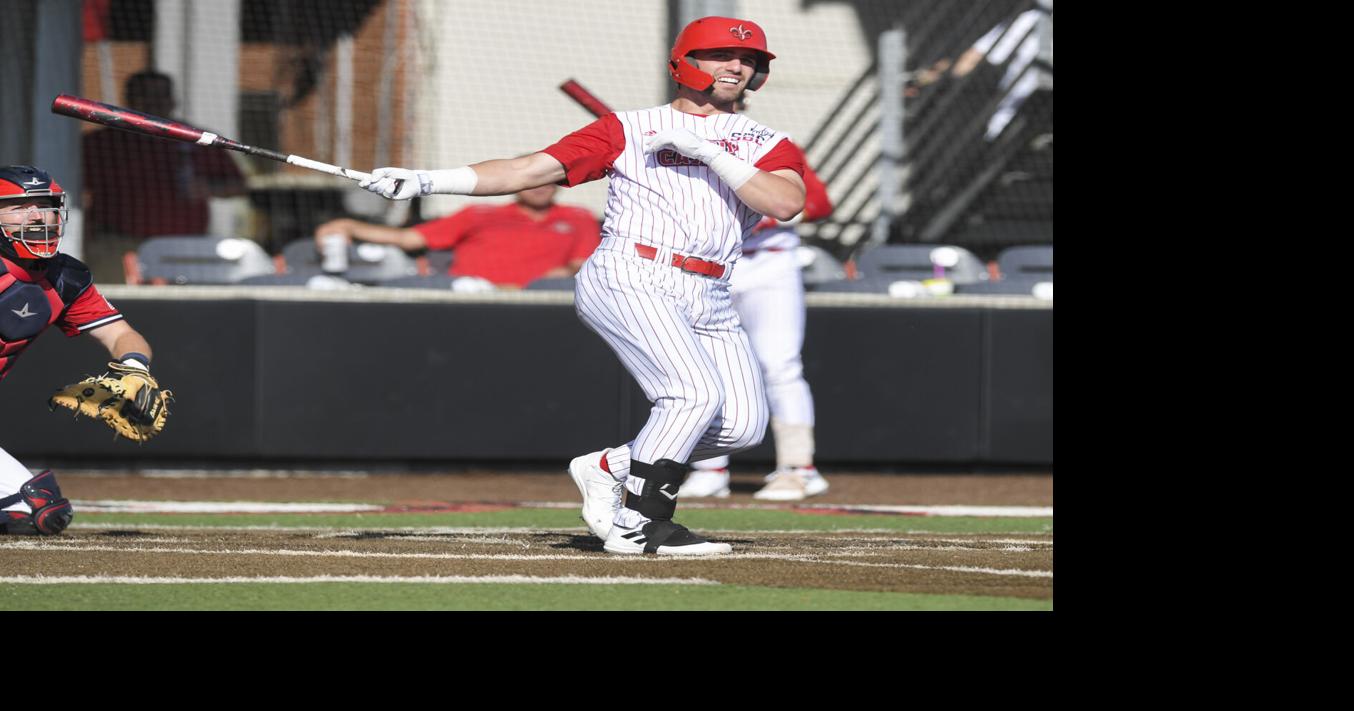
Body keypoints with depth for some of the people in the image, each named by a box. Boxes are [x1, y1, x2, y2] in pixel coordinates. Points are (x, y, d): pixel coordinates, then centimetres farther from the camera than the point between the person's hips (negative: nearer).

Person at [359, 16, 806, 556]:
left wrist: (707, 152, -11)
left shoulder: (767, 146, 15)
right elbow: (530, 170, 4)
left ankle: (608, 468, 13)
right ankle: (638, 524, -16)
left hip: (710, 302, 5)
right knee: (695, 392, -24)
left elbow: (787, 202, -7)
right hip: (627, 280, -5)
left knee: (742, 426, -4)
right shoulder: (629, 129, 9)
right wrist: (426, 182, -6)